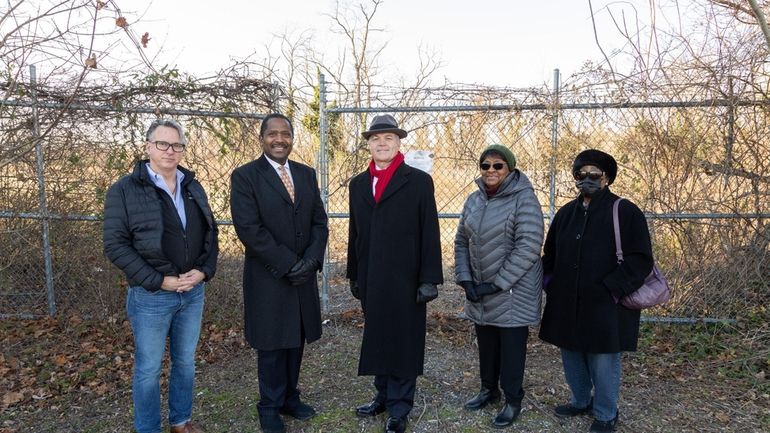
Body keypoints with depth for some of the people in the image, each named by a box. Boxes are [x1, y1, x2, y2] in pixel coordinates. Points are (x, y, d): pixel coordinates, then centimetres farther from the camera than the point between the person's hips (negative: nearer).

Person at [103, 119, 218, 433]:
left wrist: (204, 271, -6)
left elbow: (210, 232, 11)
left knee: (186, 362, 17)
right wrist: (159, 280, -17)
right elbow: (115, 245, -12)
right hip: (151, 296, -4)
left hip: (194, 291, 5)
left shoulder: (193, 187, 7)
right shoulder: (124, 190, -8)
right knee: (148, 369, 9)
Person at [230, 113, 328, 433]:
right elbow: (249, 228, -16)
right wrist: (288, 264, -17)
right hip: (268, 279, -4)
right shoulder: (245, 176, -7)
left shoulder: (306, 174, 9)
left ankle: (290, 398, 32)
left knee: (296, 341, 14)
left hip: (303, 276, 5)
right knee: (271, 345, 9)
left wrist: (310, 259, -11)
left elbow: (319, 222, 6)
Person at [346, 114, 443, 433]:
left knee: (403, 342, 5)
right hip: (371, 281, 5)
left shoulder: (419, 181, -4)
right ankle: (383, 395, 29)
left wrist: (429, 279, -11)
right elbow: (355, 234, 13)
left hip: (405, 279, -4)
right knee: (376, 340, 13)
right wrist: (353, 275, 13)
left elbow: (430, 234, -7)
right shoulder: (358, 184, 10)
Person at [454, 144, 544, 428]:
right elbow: (462, 241, 10)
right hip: (480, 291, 5)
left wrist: (497, 284, -18)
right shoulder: (474, 200, 6)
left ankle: (513, 401, 24)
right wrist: (465, 279, -3)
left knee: (511, 346, 6)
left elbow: (529, 247, -18)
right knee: (486, 343, 17)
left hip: (514, 290, -5)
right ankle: (489, 389, 38)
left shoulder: (523, 198, -12)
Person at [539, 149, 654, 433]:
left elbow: (640, 260, -12)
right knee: (572, 357, 17)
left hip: (604, 307, -5)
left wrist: (612, 289, -18)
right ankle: (581, 401, 39)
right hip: (566, 305, 6)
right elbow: (550, 255, 18)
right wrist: (549, 283, 5)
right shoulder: (566, 213, 10)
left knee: (602, 362, 5)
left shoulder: (625, 212, -8)